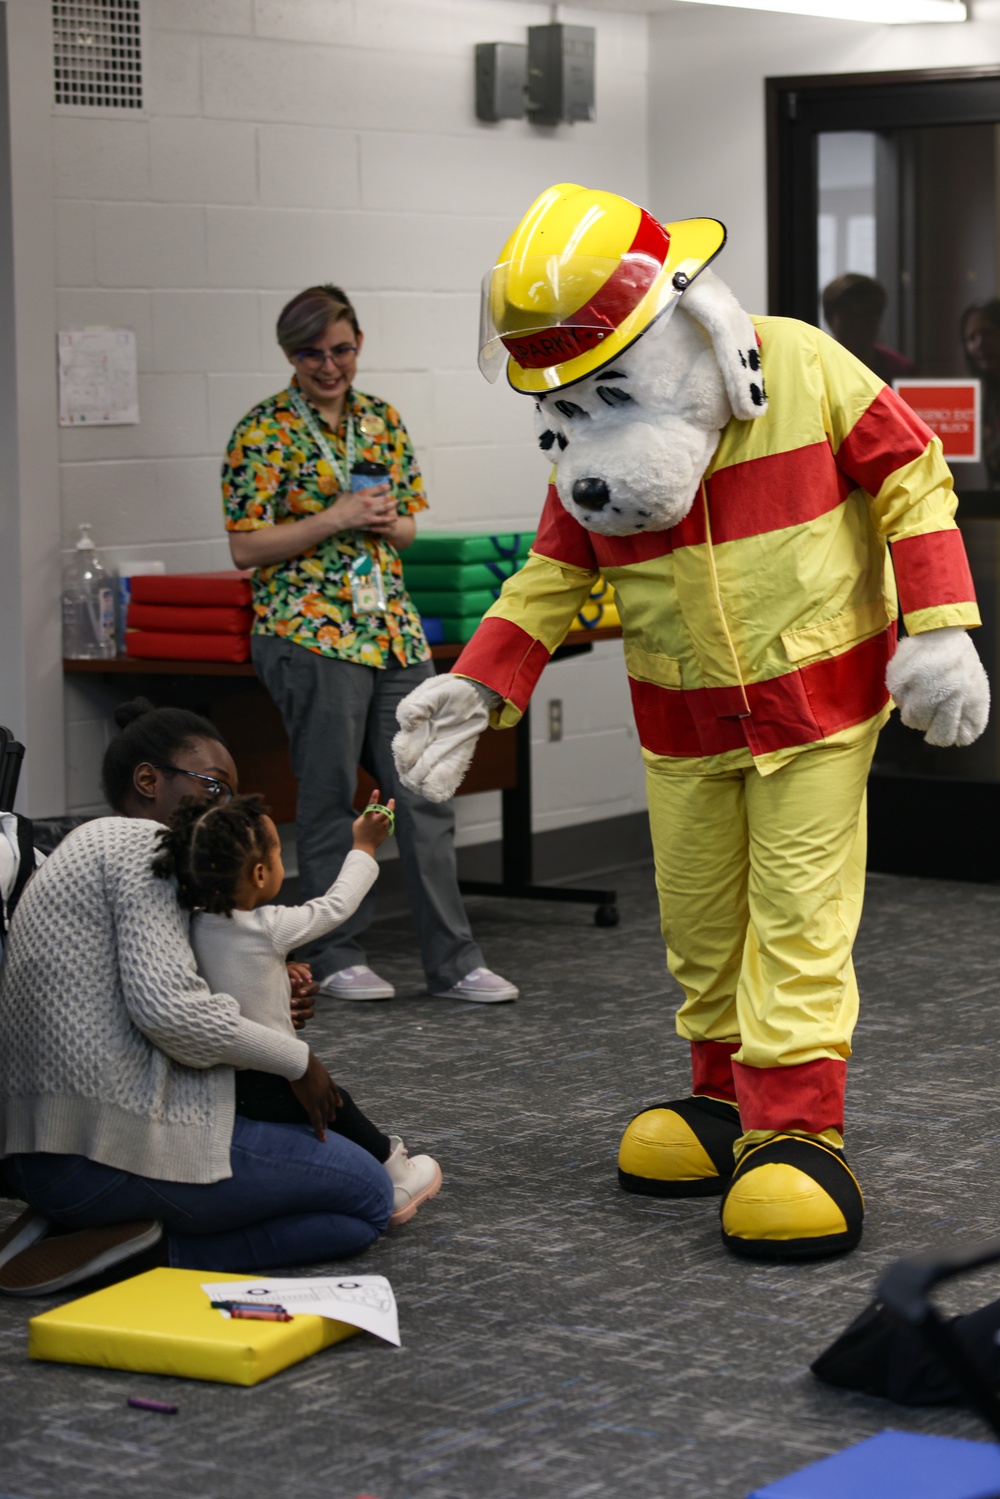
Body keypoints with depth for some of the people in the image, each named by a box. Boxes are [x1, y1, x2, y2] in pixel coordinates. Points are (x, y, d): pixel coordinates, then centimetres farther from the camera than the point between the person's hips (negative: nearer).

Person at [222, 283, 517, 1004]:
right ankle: (336, 956, 15)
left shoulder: (384, 420, 12)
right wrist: (336, 519, -14)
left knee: (426, 795, 3)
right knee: (330, 800, 2)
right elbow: (246, 547, -8)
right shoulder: (264, 431, -5)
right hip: (312, 634, -5)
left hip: (393, 628, 5)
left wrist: (387, 522, -3)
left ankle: (454, 959, 7)